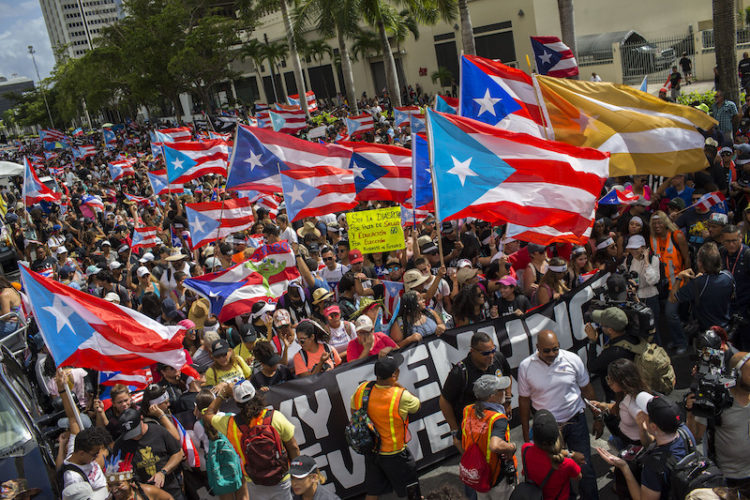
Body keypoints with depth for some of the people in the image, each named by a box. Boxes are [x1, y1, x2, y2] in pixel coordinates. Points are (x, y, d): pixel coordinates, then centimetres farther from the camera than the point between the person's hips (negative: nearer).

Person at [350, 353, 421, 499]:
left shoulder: (361, 389, -14)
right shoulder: (401, 396, -29)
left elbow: (354, 412, 2)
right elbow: (416, 406, -8)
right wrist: (399, 386, -6)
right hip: (393, 454, -5)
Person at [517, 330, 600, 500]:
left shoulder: (572, 359, -8)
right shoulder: (526, 367, -9)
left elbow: (587, 389, 5)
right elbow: (524, 400, 1)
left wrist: (598, 418, 9)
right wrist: (526, 432, 4)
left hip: (575, 422, 0)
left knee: (585, 469, 3)